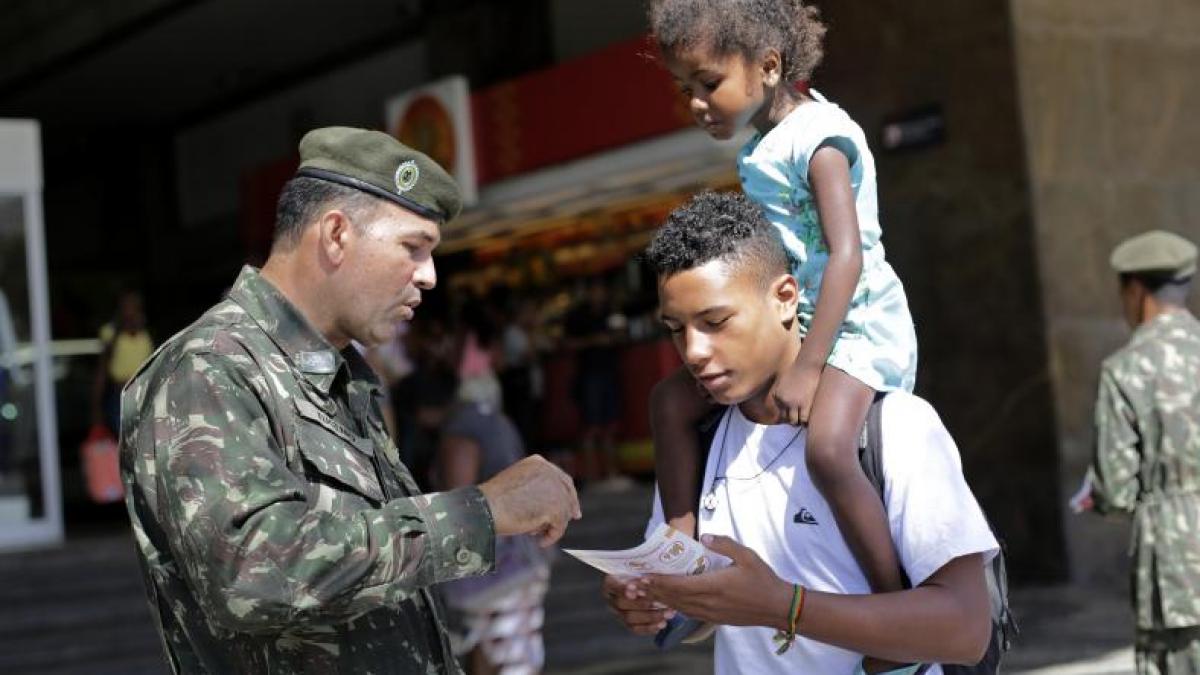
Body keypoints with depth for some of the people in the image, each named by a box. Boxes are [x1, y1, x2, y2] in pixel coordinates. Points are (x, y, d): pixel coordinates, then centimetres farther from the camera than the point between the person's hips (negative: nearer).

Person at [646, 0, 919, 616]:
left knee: (827, 447, -33)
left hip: (854, 324, -9)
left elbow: (847, 257, -25)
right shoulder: (759, 149, 9)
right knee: (671, 400, 5)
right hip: (786, 324, 9)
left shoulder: (819, 138, -16)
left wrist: (806, 368, -28)